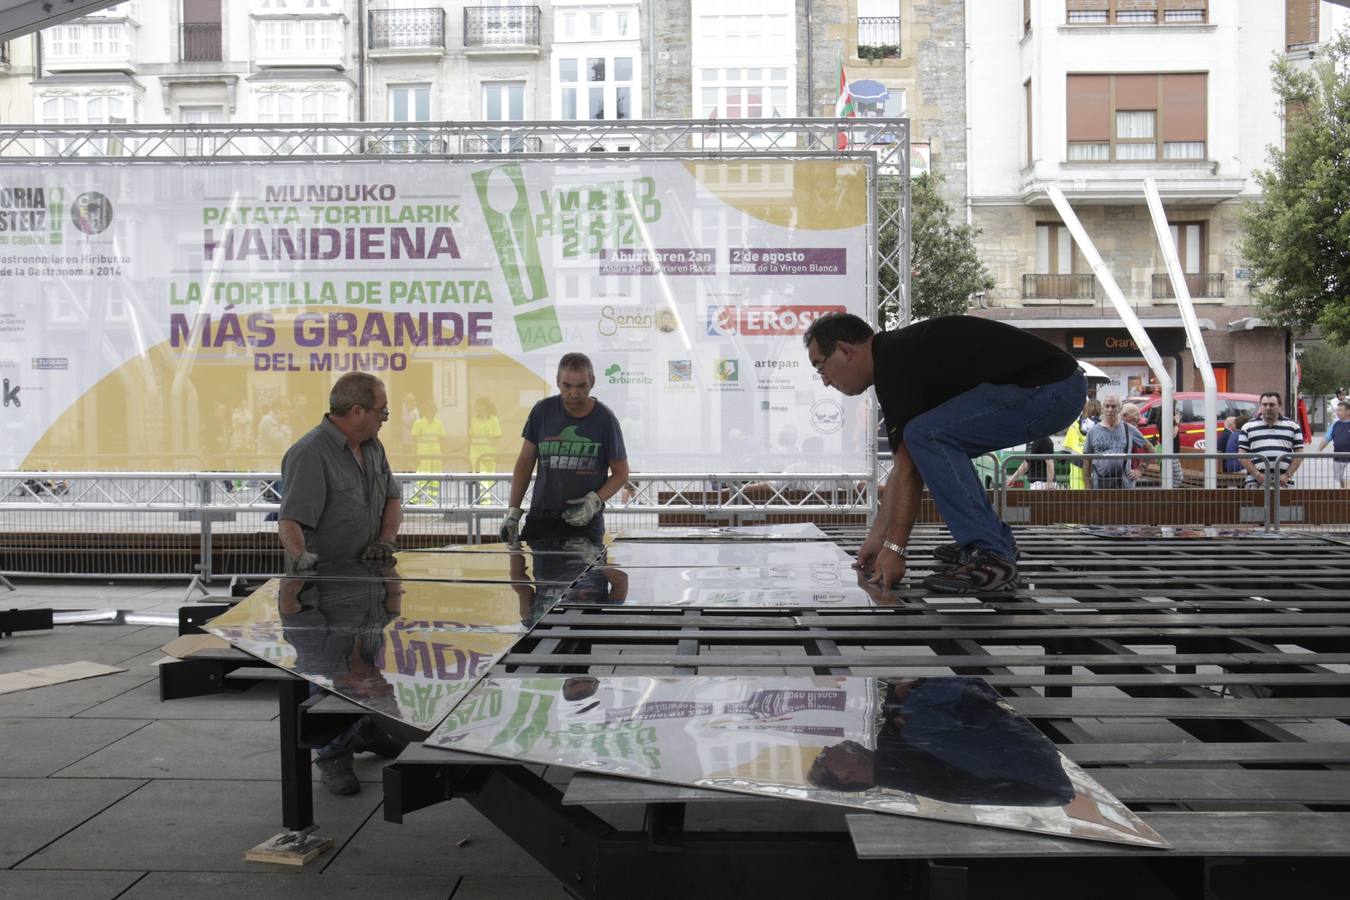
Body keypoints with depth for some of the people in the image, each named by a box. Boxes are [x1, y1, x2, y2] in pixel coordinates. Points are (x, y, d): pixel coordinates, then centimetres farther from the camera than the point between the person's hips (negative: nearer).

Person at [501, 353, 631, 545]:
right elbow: (524, 464, 9)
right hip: (540, 521, 2)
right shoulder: (543, 411, 3)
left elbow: (621, 473, 6)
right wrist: (513, 513, 3)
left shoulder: (605, 419, -2)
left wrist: (594, 501, -10)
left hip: (585, 524, -1)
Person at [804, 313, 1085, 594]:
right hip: (1050, 385, 10)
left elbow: (909, 468, -13)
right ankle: (994, 538, 23)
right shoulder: (899, 353, 16)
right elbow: (907, 461, 20)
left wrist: (893, 548, -8)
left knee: (928, 436, -18)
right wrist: (877, 537, 22)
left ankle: (990, 558, -13)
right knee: (939, 443, 19)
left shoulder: (895, 362, -13)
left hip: (1050, 388, -10)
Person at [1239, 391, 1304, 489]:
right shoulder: (1248, 427, 11)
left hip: (1283, 483, 1)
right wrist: (1257, 474, -8)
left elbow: (1299, 454, 10)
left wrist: (1288, 475, -4)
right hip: (1256, 482, -1)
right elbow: (1242, 455, 5)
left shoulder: (1292, 426, 14)